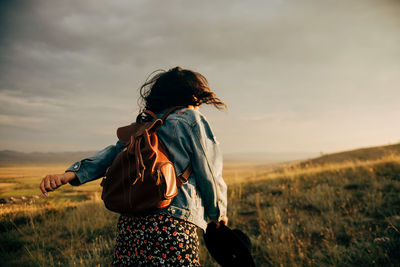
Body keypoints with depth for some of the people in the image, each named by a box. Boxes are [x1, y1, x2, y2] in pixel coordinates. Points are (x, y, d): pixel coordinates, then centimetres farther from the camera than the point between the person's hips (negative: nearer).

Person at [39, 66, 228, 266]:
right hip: (173, 224, -7)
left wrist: (70, 174, -1)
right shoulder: (192, 119, 0)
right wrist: (218, 214, 14)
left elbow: (114, 153, 5)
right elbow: (209, 176, 0)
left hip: (130, 220, 7)